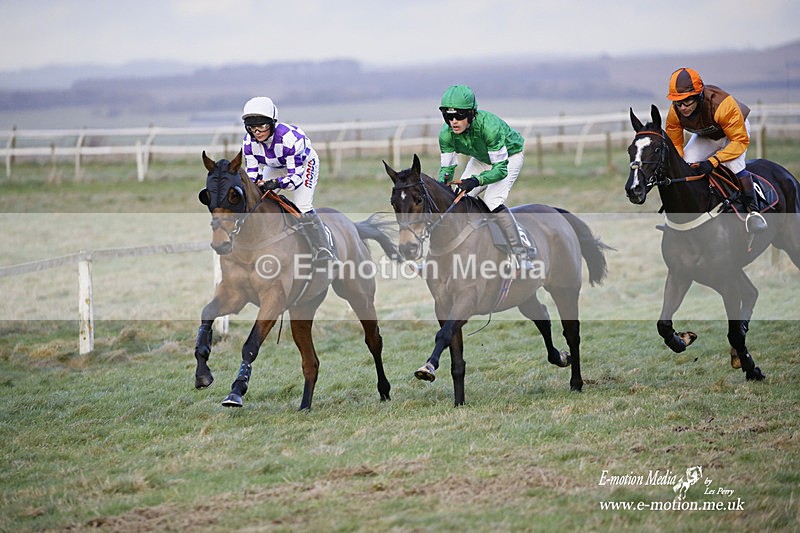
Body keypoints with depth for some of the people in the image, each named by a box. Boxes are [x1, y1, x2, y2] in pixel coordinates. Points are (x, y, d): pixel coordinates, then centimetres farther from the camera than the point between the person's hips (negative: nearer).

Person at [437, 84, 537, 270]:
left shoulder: (488, 126, -41)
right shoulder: (446, 134, -25)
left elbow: (501, 169, -37)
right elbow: (447, 166, -13)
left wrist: (476, 181, -53)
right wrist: (442, 182, -36)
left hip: (509, 156, -6)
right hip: (481, 158, 6)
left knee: (492, 201, -23)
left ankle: (522, 255, -12)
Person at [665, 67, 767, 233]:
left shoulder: (722, 104, -43)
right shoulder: (675, 112, -28)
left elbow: (740, 140, -36)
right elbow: (674, 145, -13)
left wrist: (713, 161, -47)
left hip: (737, 129, -5)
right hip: (705, 137, 5)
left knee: (733, 164, -31)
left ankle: (752, 208, -18)